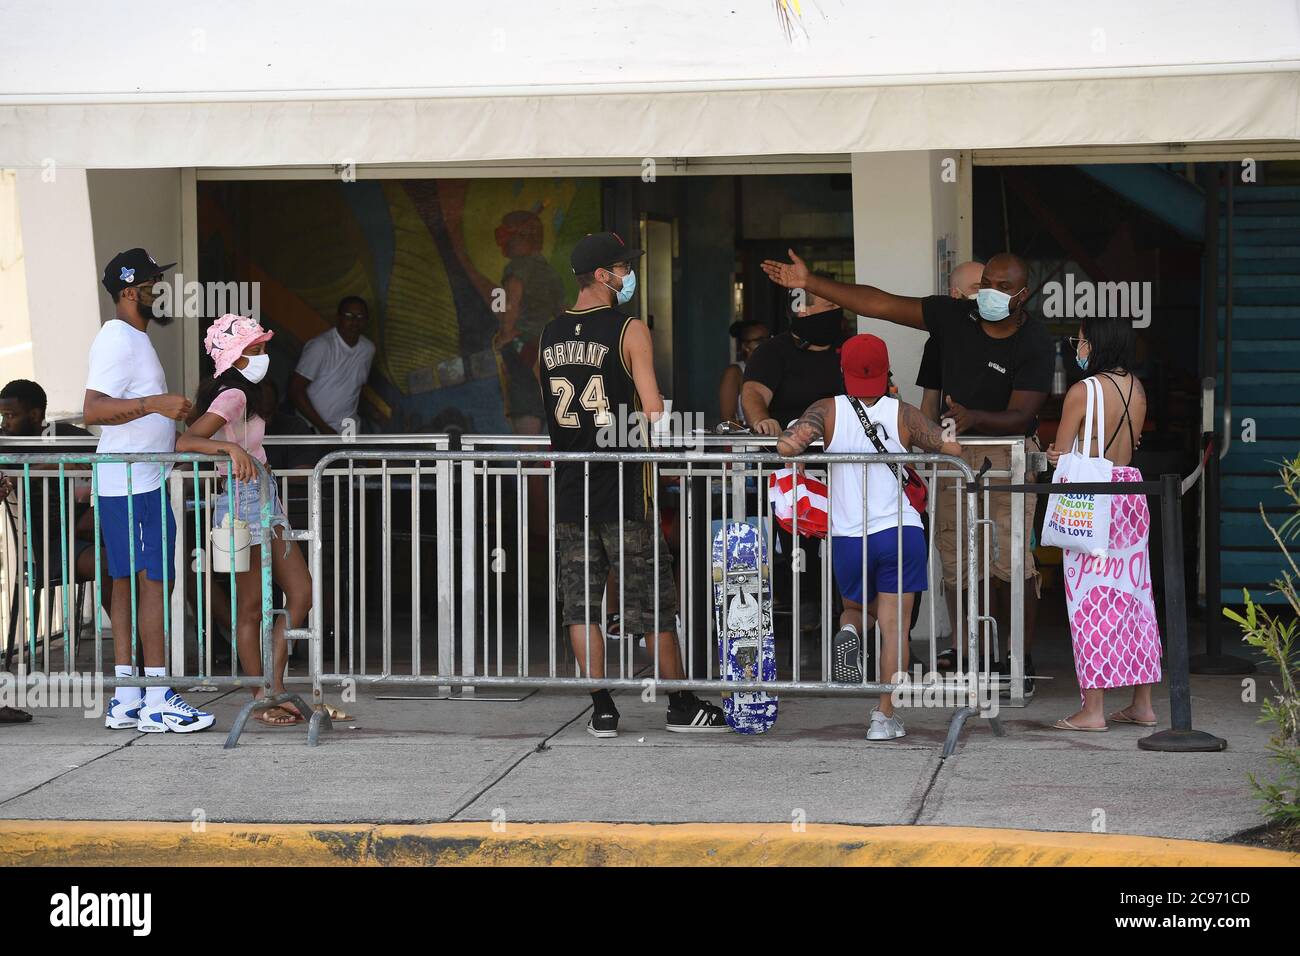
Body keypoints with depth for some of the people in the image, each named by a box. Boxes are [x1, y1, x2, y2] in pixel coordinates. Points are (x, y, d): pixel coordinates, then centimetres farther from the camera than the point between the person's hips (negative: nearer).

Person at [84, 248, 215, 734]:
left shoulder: (133, 338, 19)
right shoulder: (117, 341, -13)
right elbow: (93, 410, -23)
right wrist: (155, 403, -29)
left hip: (138, 481, 10)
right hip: (132, 484, -10)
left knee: (127, 585, 8)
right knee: (152, 582, -10)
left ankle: (125, 701, 9)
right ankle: (156, 700, -9)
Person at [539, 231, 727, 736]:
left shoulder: (550, 334, 8)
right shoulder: (630, 330, -9)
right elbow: (654, 412, -13)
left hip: (569, 486, 5)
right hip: (621, 487, -4)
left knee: (581, 600, 5)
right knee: (651, 599, 4)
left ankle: (602, 708, 4)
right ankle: (681, 704, 11)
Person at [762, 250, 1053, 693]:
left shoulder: (1035, 344, -14)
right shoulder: (955, 316, -3)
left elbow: (1020, 416, -19)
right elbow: (880, 304, -3)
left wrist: (974, 417, -39)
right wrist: (809, 283, -7)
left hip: (1008, 450, -4)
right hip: (953, 451, 4)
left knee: (1010, 560, -12)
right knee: (955, 557, 3)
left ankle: (1022, 660, -4)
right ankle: (961, 644, 15)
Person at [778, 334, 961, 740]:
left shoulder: (828, 411, -1)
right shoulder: (903, 414, -1)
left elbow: (788, 443, -18)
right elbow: (951, 448, -5)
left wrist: (791, 443, 5)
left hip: (847, 536, 1)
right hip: (899, 531, -1)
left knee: (856, 608, 25)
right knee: (894, 626, 4)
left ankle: (850, 633, -10)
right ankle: (885, 716, -1)